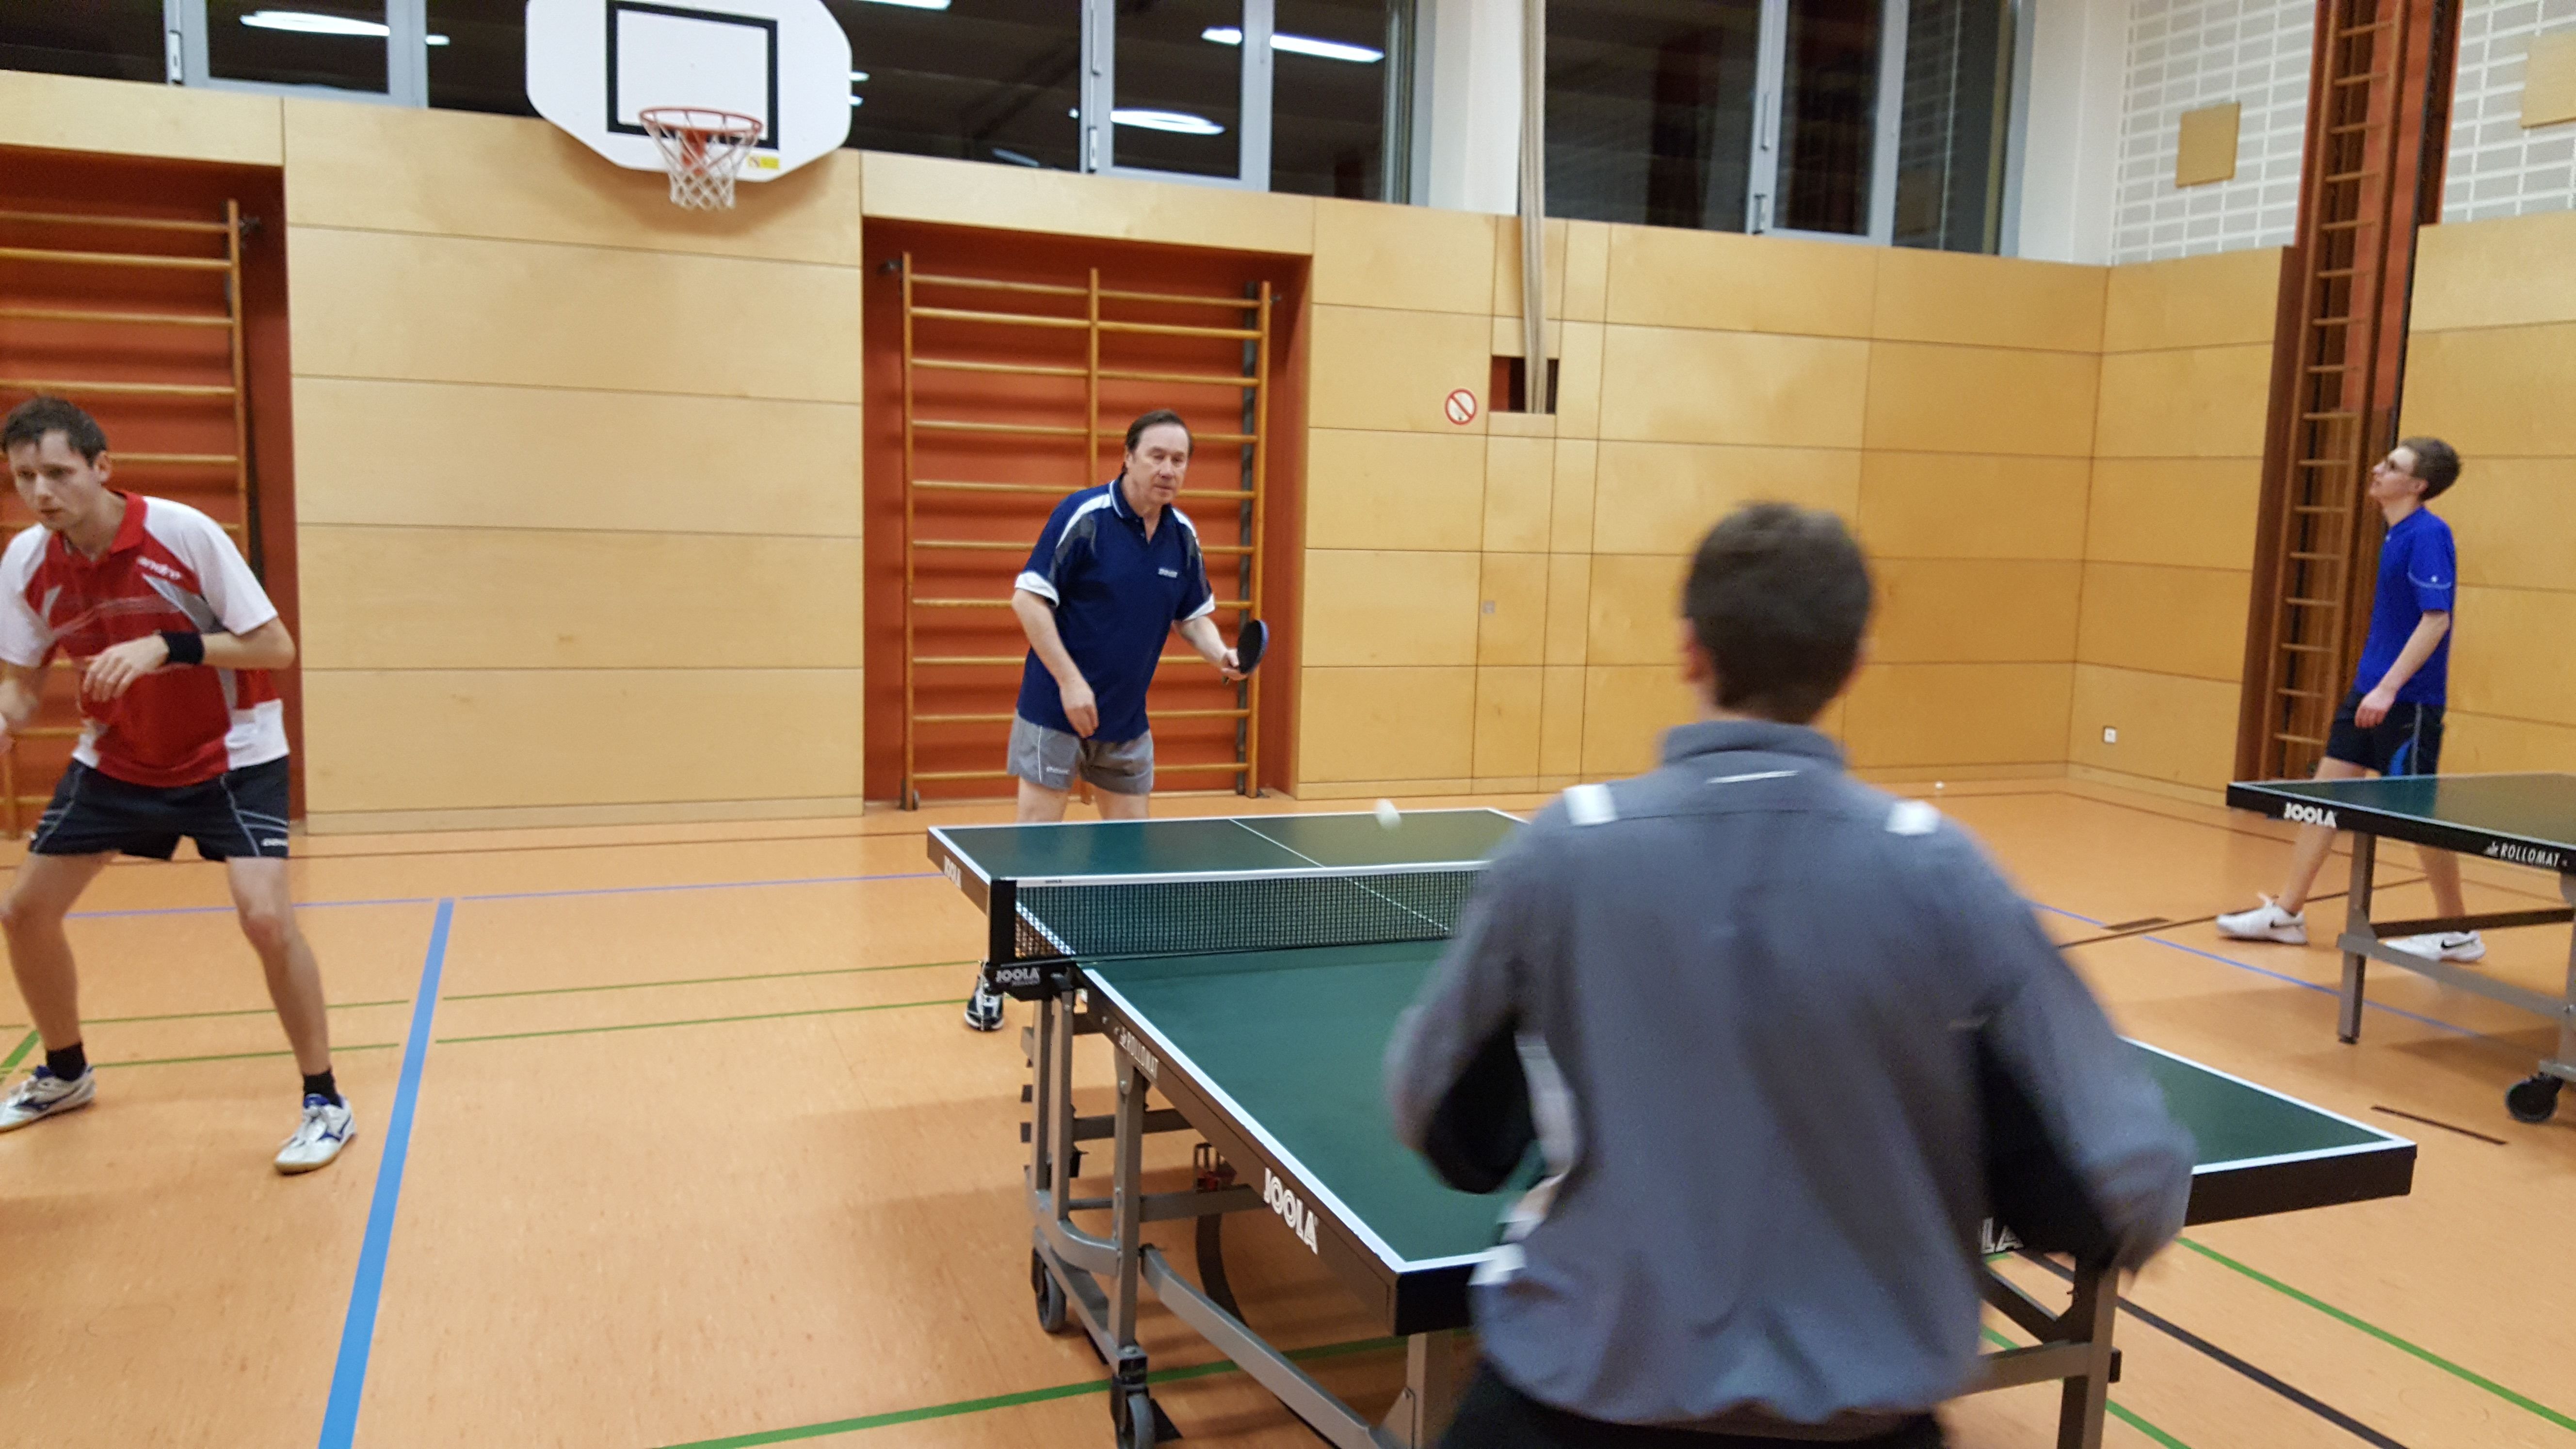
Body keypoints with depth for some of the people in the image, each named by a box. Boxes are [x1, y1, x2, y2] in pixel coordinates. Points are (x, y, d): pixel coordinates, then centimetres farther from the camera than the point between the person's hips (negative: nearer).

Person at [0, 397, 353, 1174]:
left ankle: (325, 1102, -6)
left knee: (266, 917, -22)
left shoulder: (184, 533, -23)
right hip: (115, 760, 5)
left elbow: (276, 648, -21)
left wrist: (166, 647, -33)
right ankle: (66, 1074, 35)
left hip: (230, 755, -5)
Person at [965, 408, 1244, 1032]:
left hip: (1127, 722, 6)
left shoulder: (1182, 535, 3)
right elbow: (1028, 599, -16)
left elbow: (1193, 614, 14)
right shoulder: (1083, 516, -15)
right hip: (1055, 714, -6)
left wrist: (1220, 654, -8)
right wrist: (1070, 682, -20)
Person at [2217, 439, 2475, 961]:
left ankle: (2457, 933, 15)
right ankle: (2287, 913, 11)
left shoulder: (2427, 535, -16)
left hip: (2408, 700, -9)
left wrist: (2390, 687, -26)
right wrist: (2373, 686, 21)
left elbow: (2436, 619, -22)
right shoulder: (2397, 534, 11)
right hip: (2369, 690, 9)